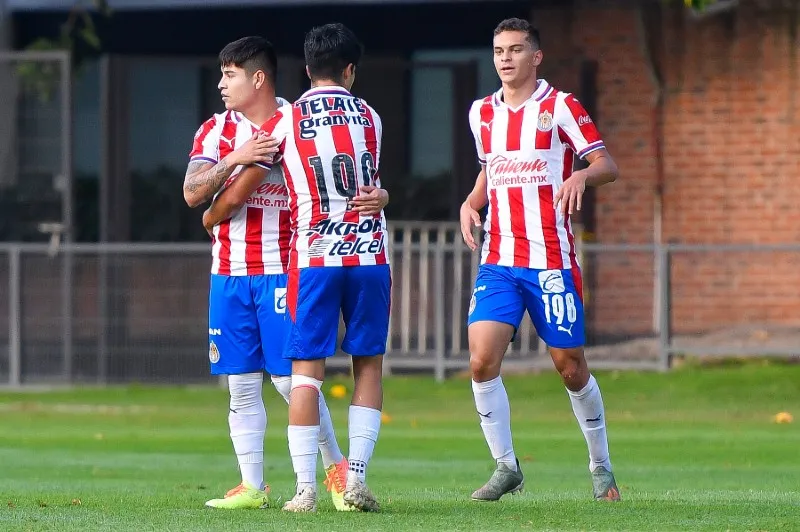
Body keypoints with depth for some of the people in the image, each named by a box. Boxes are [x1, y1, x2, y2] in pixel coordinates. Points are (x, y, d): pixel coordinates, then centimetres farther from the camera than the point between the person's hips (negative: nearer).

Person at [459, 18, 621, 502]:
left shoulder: (560, 107, -3)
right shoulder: (483, 113, 12)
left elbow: (609, 165, -6)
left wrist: (582, 175, -28)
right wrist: (471, 203, 7)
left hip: (552, 260, -4)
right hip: (498, 260, 4)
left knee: (570, 365, 2)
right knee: (482, 360, -12)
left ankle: (601, 465, 21)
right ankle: (506, 466, 0)